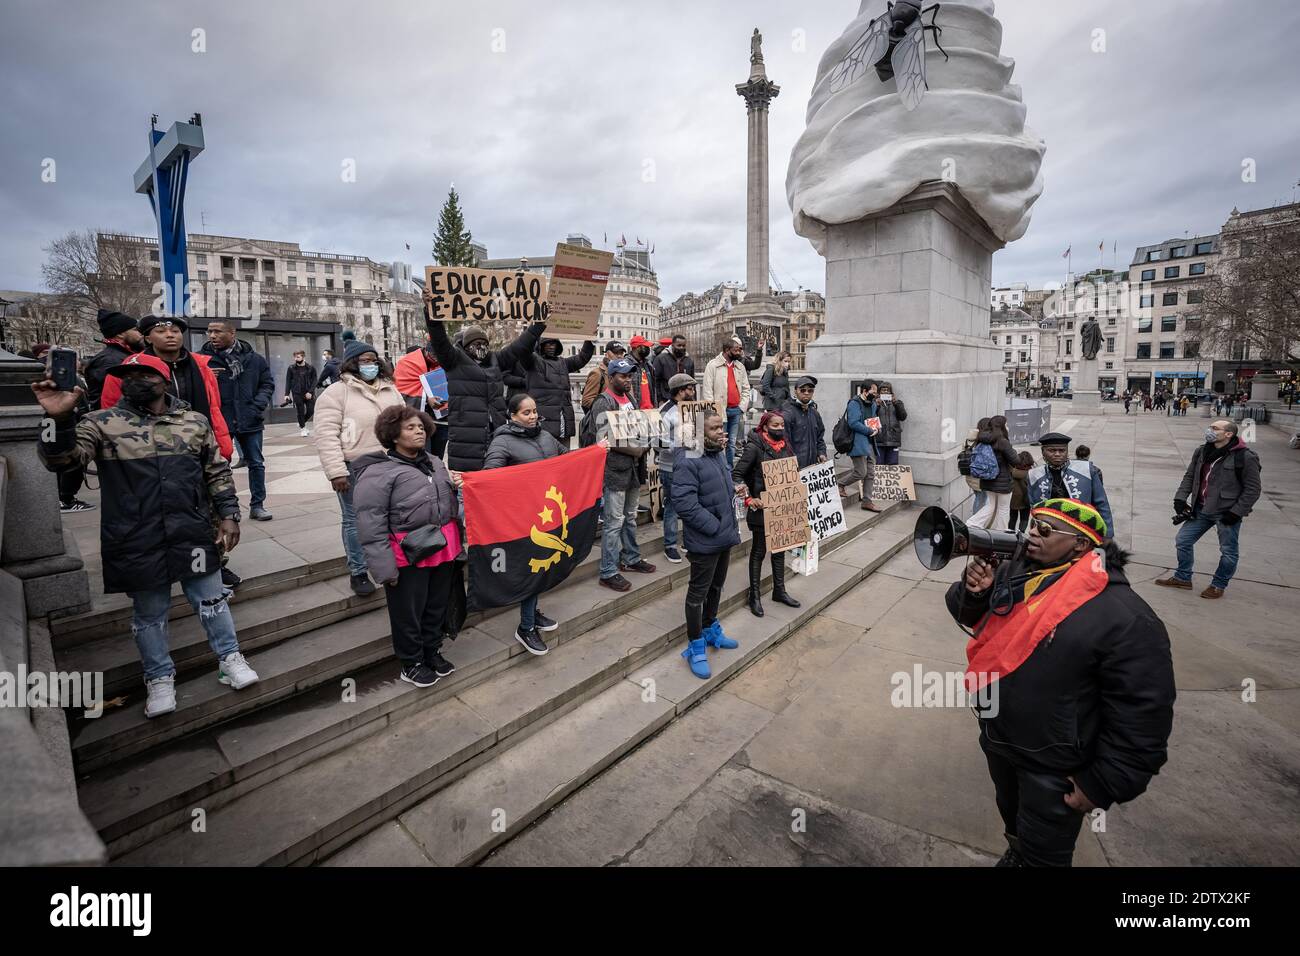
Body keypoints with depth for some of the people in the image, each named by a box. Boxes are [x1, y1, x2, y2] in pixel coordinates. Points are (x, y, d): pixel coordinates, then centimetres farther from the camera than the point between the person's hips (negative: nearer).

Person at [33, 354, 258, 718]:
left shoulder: (196, 422, 3)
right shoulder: (102, 423, -2)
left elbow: (218, 472, 7)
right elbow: (61, 459, -13)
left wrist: (229, 514, 1)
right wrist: (59, 419, -30)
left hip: (193, 534, 1)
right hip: (136, 543, -1)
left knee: (211, 599, 11)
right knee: (149, 613, 14)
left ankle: (229, 658, 29)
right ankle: (159, 678, 31)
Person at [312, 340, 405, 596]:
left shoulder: (390, 389, 11)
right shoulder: (336, 392, -7)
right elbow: (326, 435, -13)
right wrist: (336, 472, -18)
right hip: (355, 469, -5)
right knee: (355, 521, 4)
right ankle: (358, 573, 17)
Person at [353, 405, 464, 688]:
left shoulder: (434, 463, 10)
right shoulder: (378, 472, -13)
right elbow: (370, 524, -15)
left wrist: (456, 485, 3)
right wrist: (385, 566, -18)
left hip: (443, 549, 7)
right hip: (408, 557, -7)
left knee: (437, 606, 21)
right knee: (409, 613, 10)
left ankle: (432, 651, 42)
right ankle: (411, 663, 31)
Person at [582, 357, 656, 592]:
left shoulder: (630, 399, 13)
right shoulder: (604, 402, -12)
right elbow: (604, 439, -20)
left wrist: (644, 445, 5)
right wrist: (635, 449, -16)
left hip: (634, 467, 8)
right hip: (615, 469, -8)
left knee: (630, 517, 19)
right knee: (614, 521, -5)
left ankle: (631, 559, 34)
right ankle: (608, 572, 4)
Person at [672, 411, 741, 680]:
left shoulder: (718, 455, 8)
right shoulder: (689, 461, -21)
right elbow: (684, 502, -28)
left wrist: (732, 491, 5)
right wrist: (713, 526, -23)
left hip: (725, 536, 9)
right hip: (704, 540, -9)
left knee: (717, 586, 23)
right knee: (698, 592, 5)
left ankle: (710, 630, 43)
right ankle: (696, 646, 20)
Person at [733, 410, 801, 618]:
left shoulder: (784, 446, 5)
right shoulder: (754, 447, -15)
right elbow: (736, 474, -17)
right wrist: (749, 499, -22)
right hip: (762, 507, -6)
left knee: (780, 548, 17)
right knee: (759, 551, 5)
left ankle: (779, 591, 33)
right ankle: (755, 596, 18)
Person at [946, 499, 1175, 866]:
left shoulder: (1125, 618, -26)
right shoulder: (1016, 571, -7)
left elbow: (1142, 716, -22)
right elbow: (969, 617, 6)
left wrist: (1103, 785, -16)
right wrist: (975, 591, -17)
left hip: (1053, 765, -6)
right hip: (996, 738, 6)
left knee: (1042, 853, 18)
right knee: (1013, 818, 33)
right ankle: (1015, 853, 61)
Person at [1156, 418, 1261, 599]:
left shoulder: (1245, 457, -16)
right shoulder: (1201, 452, 2)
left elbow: (1253, 489, -12)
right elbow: (1189, 476, 11)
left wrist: (1237, 512, -16)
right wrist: (1180, 498, -1)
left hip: (1226, 513, -6)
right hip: (1201, 510, 6)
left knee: (1228, 552, 8)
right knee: (1183, 541, 9)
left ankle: (1218, 585, 26)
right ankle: (1182, 578, 25)